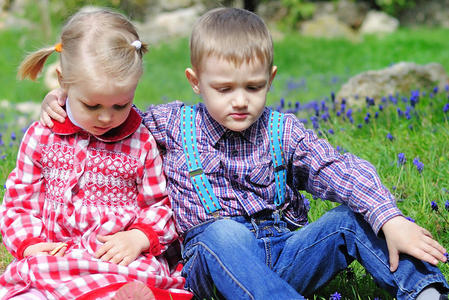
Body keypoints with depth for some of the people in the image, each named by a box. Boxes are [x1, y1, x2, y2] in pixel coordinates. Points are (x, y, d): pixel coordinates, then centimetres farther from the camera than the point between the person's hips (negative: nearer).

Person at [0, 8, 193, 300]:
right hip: (53, 257, 3)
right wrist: (30, 243, -3)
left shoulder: (142, 143, 6)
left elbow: (161, 205, 12)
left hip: (126, 263, -2)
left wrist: (139, 237, -8)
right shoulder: (41, 137, 9)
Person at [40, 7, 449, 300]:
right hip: (210, 260, -2)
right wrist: (65, 102, -5)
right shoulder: (170, 125, 4)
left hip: (284, 255, 2)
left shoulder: (283, 132, 4)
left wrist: (391, 220, -21)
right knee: (221, 234, -37)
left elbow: (338, 170, -7)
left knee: (352, 216, -18)